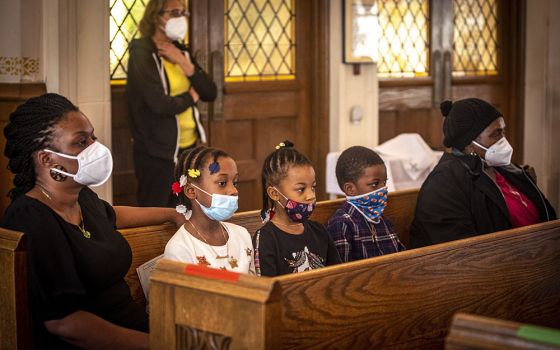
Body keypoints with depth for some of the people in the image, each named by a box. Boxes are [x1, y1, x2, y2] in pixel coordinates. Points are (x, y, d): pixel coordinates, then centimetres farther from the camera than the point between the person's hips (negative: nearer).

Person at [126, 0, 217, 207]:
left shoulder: (181, 51, 11)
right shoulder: (142, 53, -11)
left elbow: (211, 93, 3)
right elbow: (159, 104, -23)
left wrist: (184, 64, -9)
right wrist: (191, 97, -6)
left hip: (188, 147, 7)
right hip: (157, 151, -7)